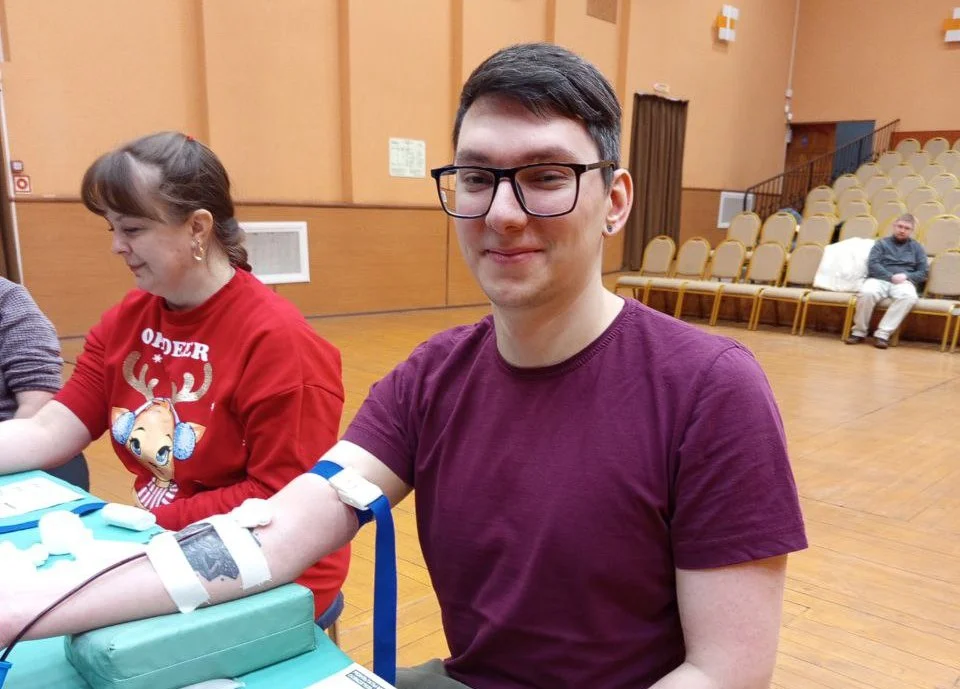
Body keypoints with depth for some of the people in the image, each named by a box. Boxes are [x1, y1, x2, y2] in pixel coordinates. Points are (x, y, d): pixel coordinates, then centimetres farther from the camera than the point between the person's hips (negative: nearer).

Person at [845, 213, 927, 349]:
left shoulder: (917, 247, 20)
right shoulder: (882, 243, 16)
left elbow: (923, 273, 13)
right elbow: (872, 265, 0)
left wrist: (906, 276, -9)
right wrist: (891, 277, -15)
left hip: (903, 282, 1)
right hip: (880, 279, -1)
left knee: (910, 296, -37)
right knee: (866, 292, -37)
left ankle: (882, 334, -35)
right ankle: (859, 332, -21)